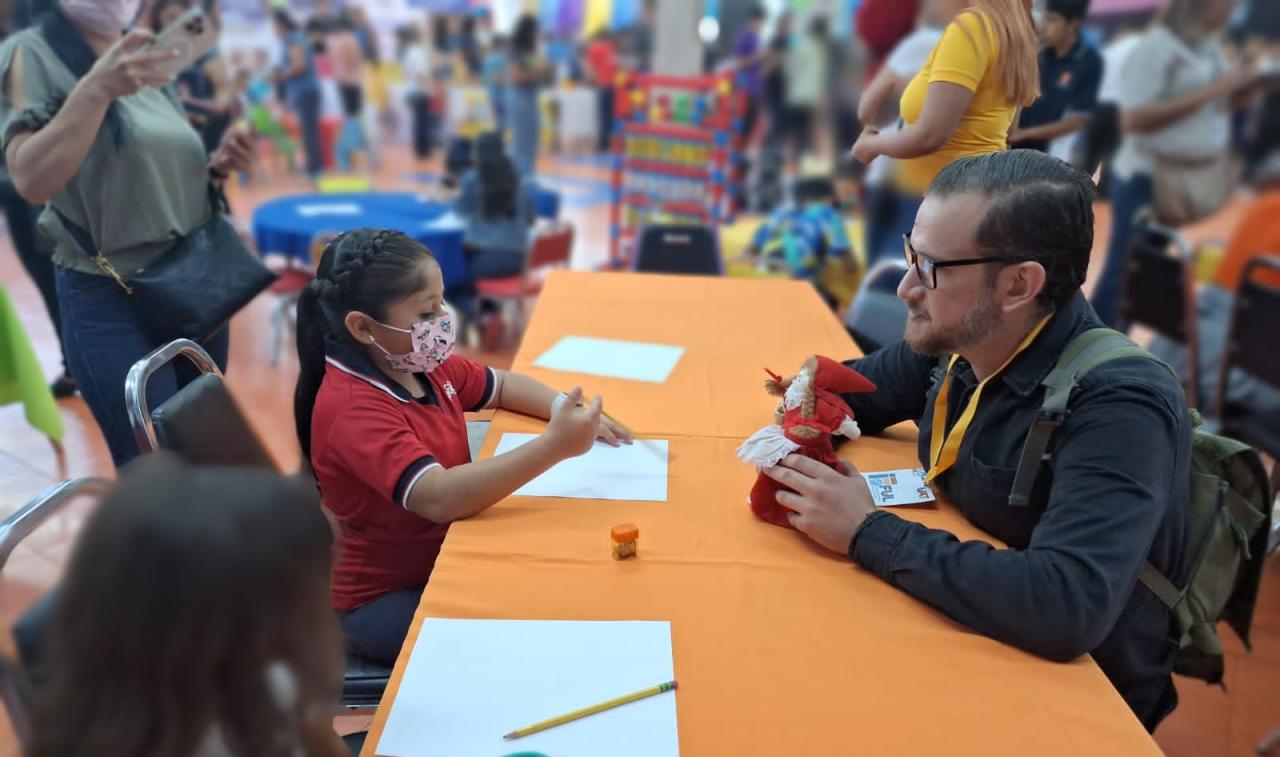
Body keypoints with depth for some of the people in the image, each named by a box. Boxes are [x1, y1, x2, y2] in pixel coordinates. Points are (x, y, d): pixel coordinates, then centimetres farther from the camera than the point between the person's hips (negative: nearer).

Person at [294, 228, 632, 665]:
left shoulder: (421, 365, -2)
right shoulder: (353, 409, -28)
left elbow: (502, 386, 13)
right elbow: (438, 498, -41)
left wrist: (565, 409, -8)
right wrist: (555, 446, -42)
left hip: (445, 558, 8)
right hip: (384, 599, -8)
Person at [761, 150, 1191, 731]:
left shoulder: (1118, 409, -28)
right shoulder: (958, 338, -7)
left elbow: (1066, 609, -40)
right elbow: (856, 388, 11)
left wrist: (868, 532, -32)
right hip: (964, 632, 6)